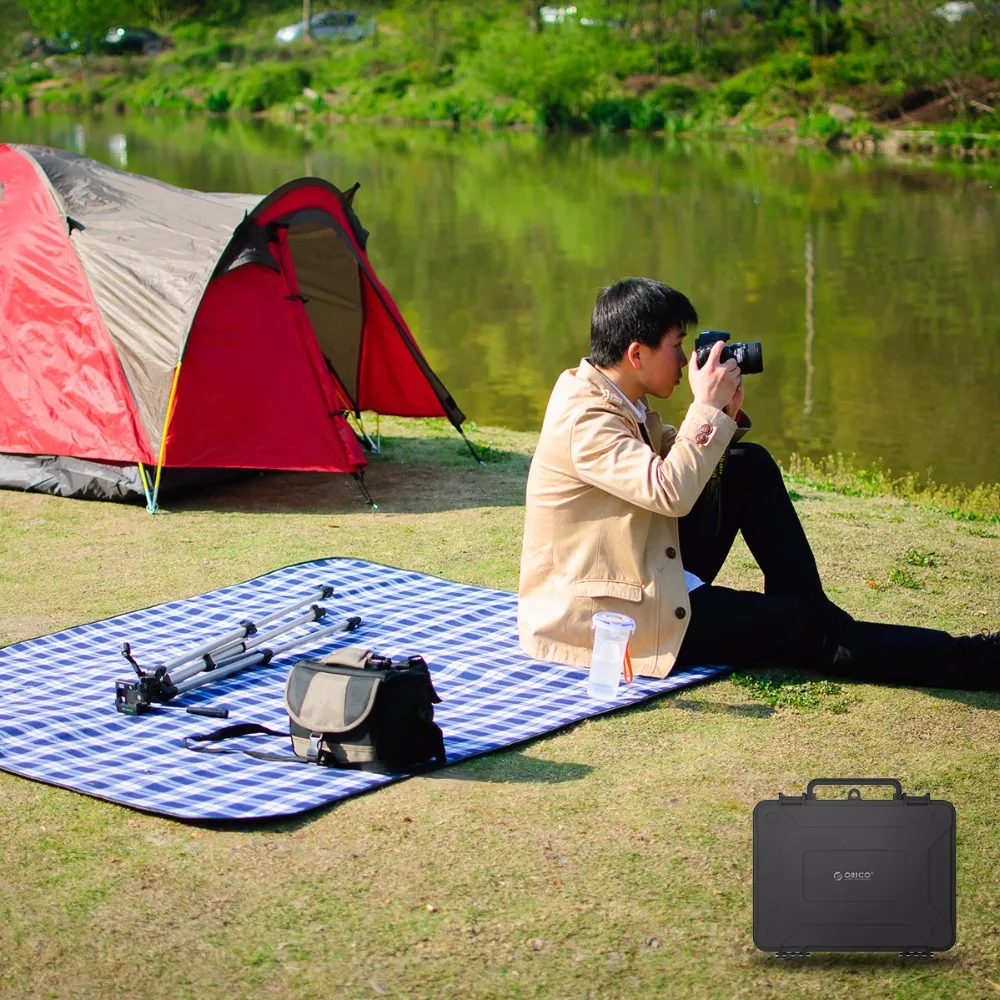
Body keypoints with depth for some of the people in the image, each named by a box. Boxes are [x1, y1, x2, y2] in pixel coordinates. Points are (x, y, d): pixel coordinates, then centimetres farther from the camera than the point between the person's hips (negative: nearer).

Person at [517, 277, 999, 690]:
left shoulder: (620, 400, 8)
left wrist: (725, 414, -3)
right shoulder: (583, 417, -23)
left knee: (750, 466, 4)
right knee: (811, 631, -11)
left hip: (649, 577, 10)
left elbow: (681, 462, 14)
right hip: (603, 614, -10)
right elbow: (670, 491, -34)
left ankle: (805, 609, 5)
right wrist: (707, 407, -25)